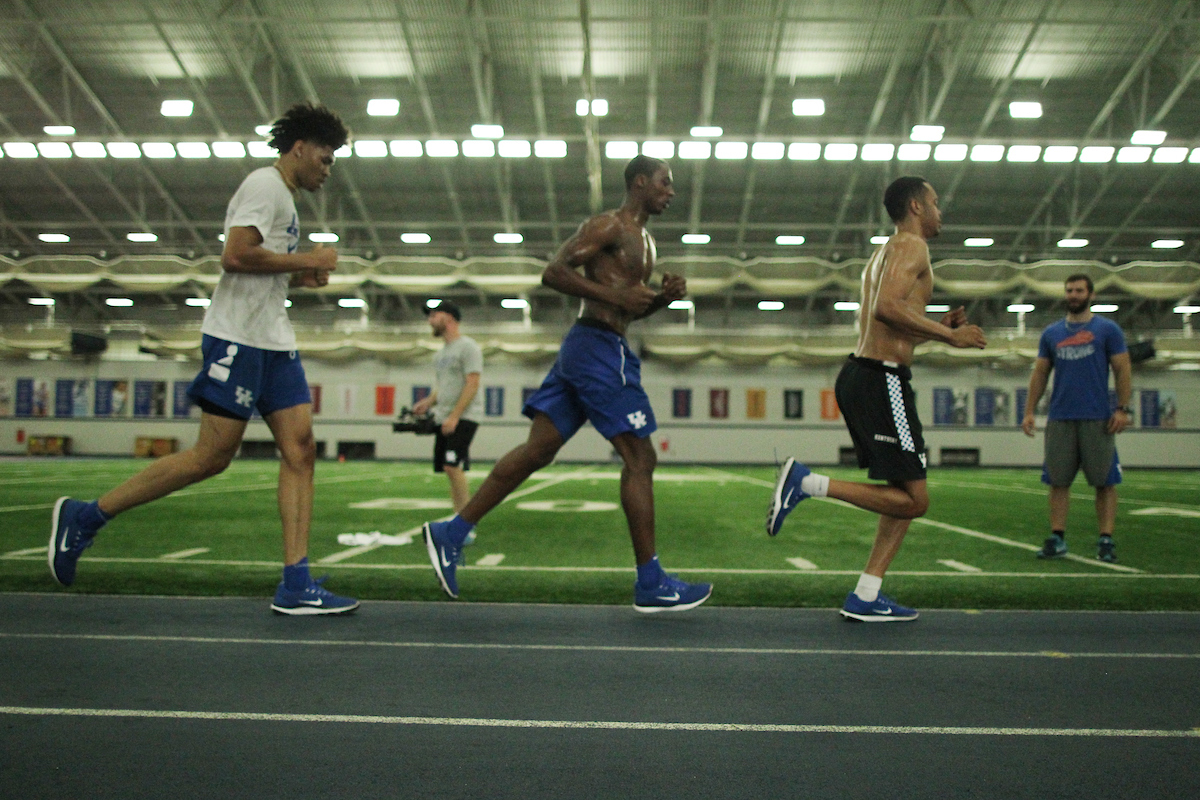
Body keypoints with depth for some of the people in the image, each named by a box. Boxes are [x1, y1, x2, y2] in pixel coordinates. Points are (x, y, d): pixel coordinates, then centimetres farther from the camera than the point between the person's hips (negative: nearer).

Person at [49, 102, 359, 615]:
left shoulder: (283, 198, 24)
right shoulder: (264, 185, -6)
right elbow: (235, 256, -19)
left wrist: (300, 278, 13)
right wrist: (307, 260, -11)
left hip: (273, 342, 10)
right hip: (238, 337, -9)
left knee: (300, 450, -3)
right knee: (212, 456, -9)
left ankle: (296, 586, -5)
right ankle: (84, 517, 8)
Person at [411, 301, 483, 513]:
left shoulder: (467, 346, -8)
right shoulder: (443, 352, 20)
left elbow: (472, 384, -16)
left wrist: (454, 417, -22)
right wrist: (428, 402, 7)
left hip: (463, 417, -9)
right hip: (444, 419, 9)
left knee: (452, 466, -18)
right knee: (450, 470, 6)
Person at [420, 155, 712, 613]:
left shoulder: (645, 241, 24)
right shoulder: (608, 226, -6)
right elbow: (554, 272, -16)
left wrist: (663, 297, 11)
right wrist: (616, 295, -20)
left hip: (592, 349, 10)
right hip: (597, 347, -10)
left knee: (538, 450, 5)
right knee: (639, 459, -7)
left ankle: (452, 533, 7)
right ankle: (651, 585, 0)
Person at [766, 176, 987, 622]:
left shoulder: (885, 253, 25)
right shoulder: (911, 245, -5)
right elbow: (886, 307, -23)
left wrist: (936, 329, 20)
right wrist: (948, 335, -15)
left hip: (860, 376, 10)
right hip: (881, 381, -10)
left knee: (909, 495, 12)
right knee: (912, 500, -6)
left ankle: (866, 598, 10)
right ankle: (806, 482, -11)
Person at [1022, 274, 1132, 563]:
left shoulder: (1107, 330, 4)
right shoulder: (1051, 333, 13)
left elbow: (1123, 370, 0)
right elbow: (1039, 374, 13)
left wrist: (1123, 409, -10)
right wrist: (1029, 411, 5)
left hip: (1097, 419, -3)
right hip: (1060, 419, 3)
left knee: (1104, 481, 0)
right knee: (1058, 481, 2)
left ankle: (1106, 540, 5)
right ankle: (1057, 539, 7)